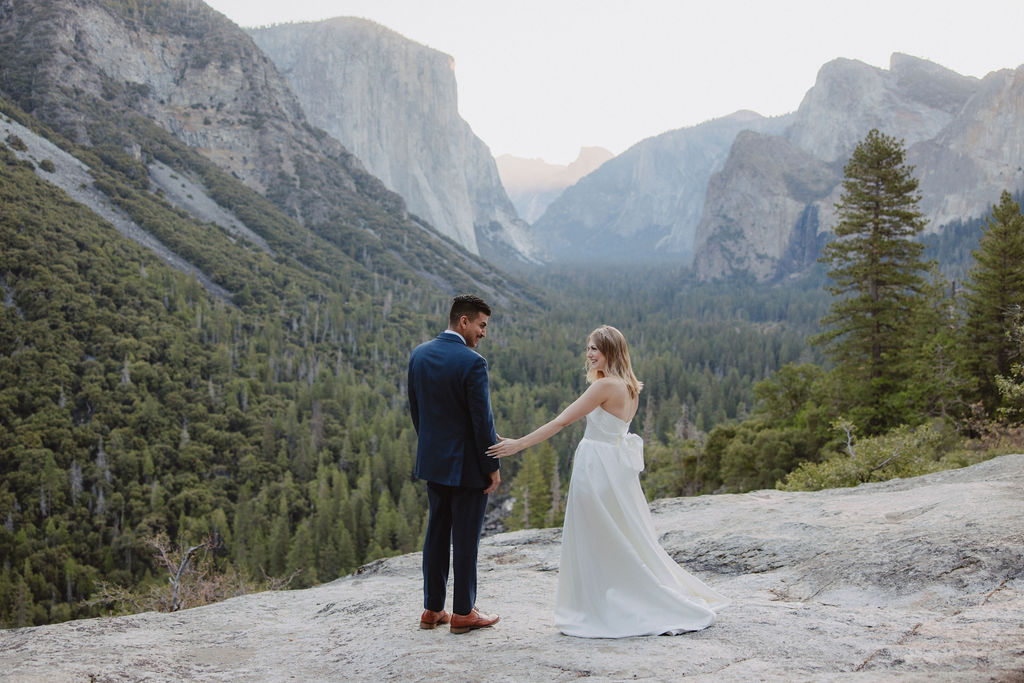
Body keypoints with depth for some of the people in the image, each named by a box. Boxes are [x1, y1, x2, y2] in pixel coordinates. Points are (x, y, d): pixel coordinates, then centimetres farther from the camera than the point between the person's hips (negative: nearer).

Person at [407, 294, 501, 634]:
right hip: (467, 464, -7)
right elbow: (482, 420, -18)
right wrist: (493, 466, -9)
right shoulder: (472, 362, -19)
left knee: (436, 533, 15)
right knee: (465, 538, 3)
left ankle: (432, 609, 22)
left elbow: (415, 409, 11)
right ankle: (463, 613, 13)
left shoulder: (419, 355, 3)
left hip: (433, 461, 7)